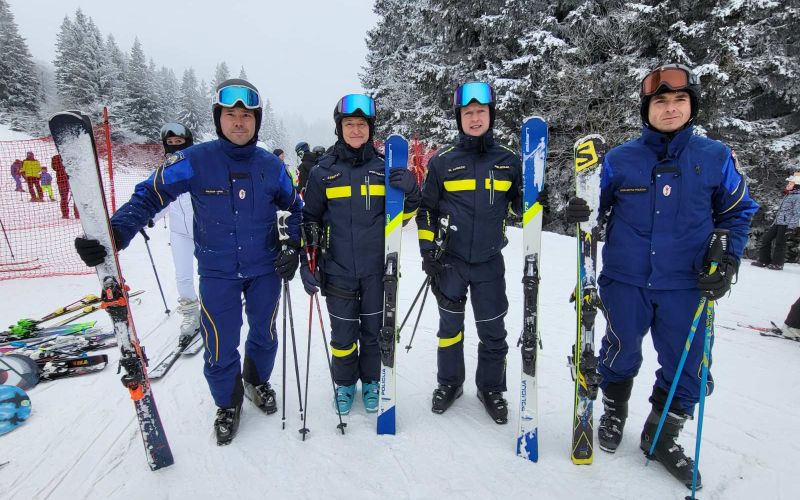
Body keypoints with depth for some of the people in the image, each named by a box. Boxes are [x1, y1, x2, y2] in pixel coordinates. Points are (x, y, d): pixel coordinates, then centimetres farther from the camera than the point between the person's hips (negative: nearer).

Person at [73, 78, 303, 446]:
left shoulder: (270, 165, -3)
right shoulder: (195, 160, -11)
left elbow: (295, 208, 9)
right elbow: (149, 196, -12)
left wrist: (293, 247, -3)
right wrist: (114, 233, -27)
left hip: (265, 270, 3)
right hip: (217, 274, -2)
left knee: (264, 335, 18)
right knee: (220, 348, 4)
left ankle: (257, 381, 48)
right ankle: (228, 403, 33)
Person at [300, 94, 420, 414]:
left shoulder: (385, 169, 2)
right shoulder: (323, 172, 0)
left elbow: (401, 217, 6)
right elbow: (310, 219, 7)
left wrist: (411, 193, -14)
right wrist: (308, 263, 1)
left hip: (377, 269, 1)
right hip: (338, 270, 0)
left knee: (374, 330, 13)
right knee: (343, 333, 10)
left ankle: (370, 382, 35)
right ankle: (345, 384, 34)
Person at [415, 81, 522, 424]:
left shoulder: (508, 161, 3)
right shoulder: (442, 162, 1)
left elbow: (523, 205, 11)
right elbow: (427, 209, 5)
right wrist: (428, 251, -2)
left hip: (489, 261, 1)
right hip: (450, 261, 0)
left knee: (493, 330, 9)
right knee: (450, 325, 12)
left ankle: (491, 387, 30)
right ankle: (449, 382, 33)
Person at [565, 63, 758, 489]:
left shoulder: (716, 157, 1)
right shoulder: (620, 158, -2)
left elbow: (738, 212, 10)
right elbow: (599, 205, 5)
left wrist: (728, 262, -3)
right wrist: (580, 212, -18)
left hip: (686, 285, 2)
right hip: (625, 281, -1)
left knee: (687, 367, 11)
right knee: (621, 354, 15)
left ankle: (662, 436, 36)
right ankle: (614, 412, 43)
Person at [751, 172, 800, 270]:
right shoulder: (787, 195, 21)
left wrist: (791, 226, -20)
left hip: (786, 224, -9)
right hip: (778, 223, 9)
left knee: (779, 243, -5)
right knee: (765, 238, 6)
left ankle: (777, 263, 5)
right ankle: (764, 260, 12)